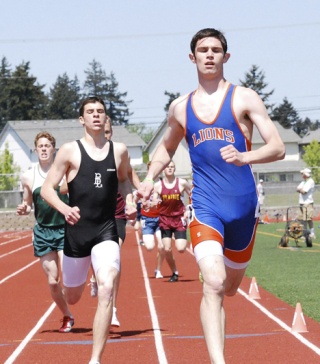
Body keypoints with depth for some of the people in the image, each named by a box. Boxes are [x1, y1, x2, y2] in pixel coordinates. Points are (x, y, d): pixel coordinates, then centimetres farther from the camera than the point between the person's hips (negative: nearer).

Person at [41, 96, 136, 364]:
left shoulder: (119, 151, 5)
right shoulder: (70, 151, -3)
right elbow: (47, 189, -4)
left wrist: (129, 200, 5)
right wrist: (65, 209, -23)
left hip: (106, 232, 0)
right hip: (76, 232, 0)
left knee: (107, 289, -22)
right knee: (72, 297, 14)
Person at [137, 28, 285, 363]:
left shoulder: (244, 98, -1)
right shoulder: (180, 107, 9)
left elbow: (278, 148, -8)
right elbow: (167, 147, 28)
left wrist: (245, 157, -27)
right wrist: (149, 179, 11)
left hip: (243, 206, 0)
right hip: (205, 207, 0)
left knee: (229, 287, 17)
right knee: (213, 285, -21)